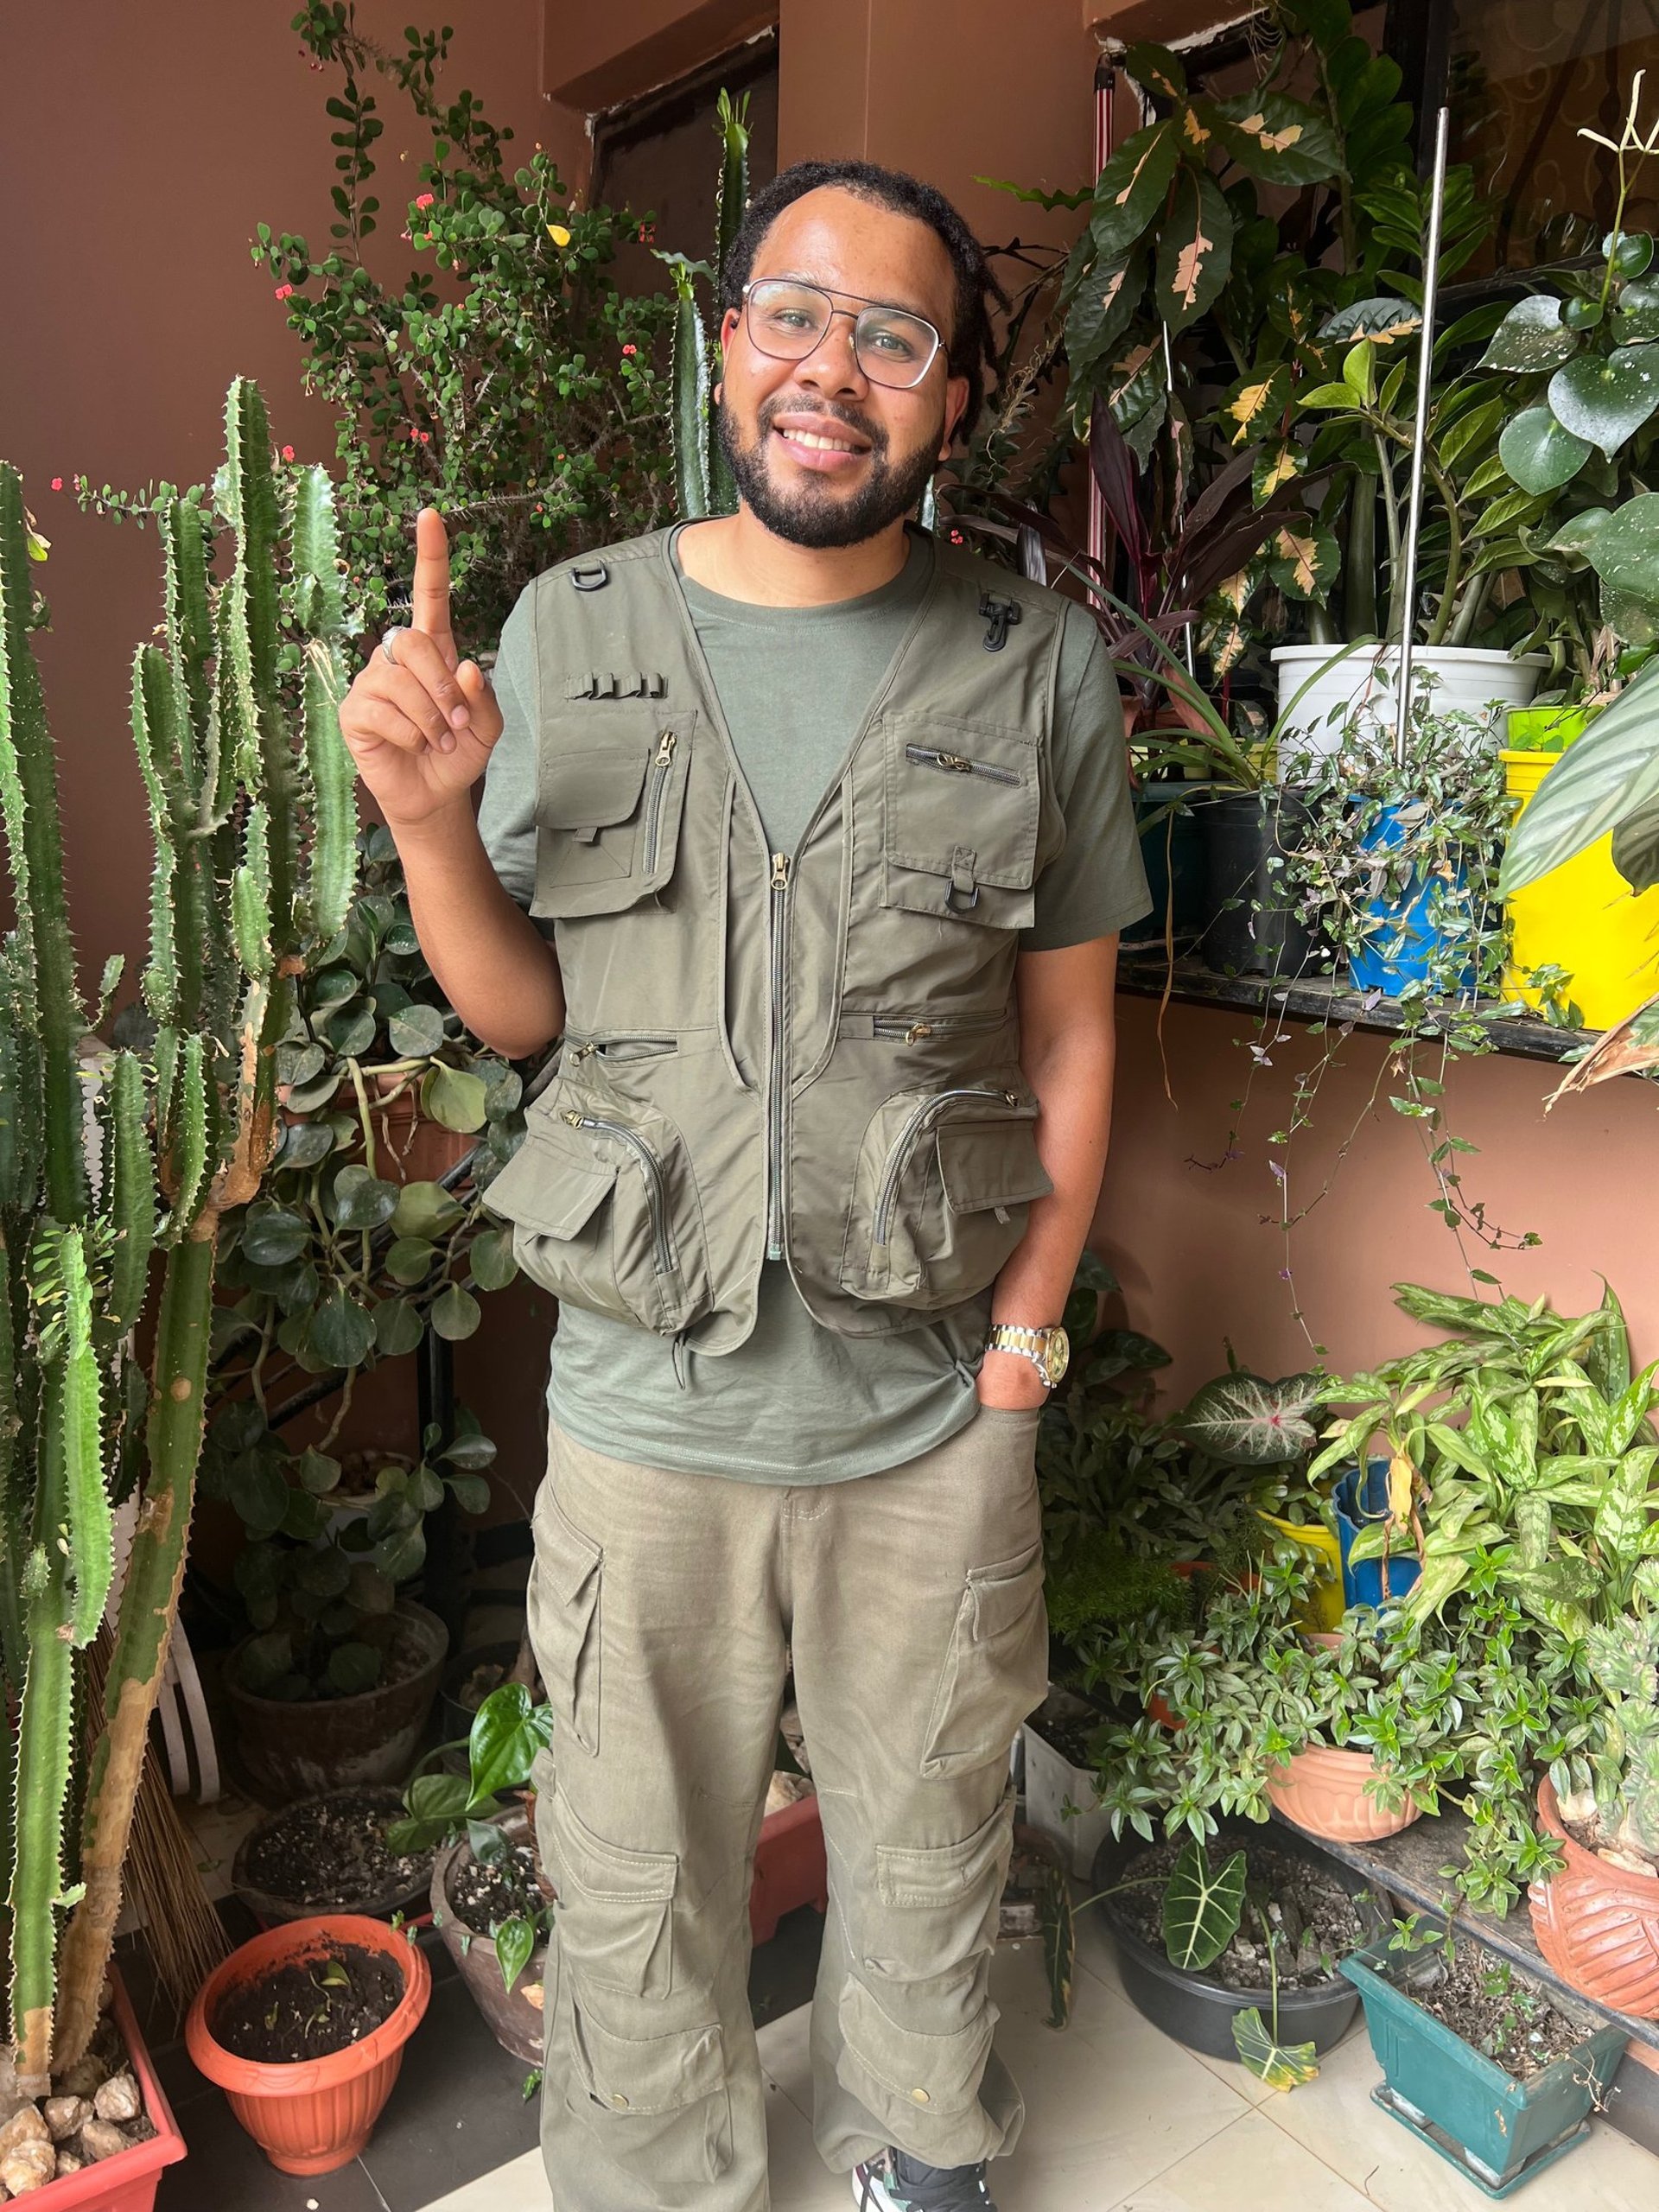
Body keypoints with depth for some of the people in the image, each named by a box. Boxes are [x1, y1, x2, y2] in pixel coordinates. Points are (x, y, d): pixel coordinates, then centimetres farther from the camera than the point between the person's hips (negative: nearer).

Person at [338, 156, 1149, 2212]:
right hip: (649, 1407, 1)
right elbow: (519, 1006, 3)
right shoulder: (567, 632, -2)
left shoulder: (1039, 667, -4)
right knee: (639, 1882, 20)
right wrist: (428, 822, -15)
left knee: (926, 1853, 23)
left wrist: (1028, 1316, -4)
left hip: (933, 1419, 0)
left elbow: (1070, 1027, 2)